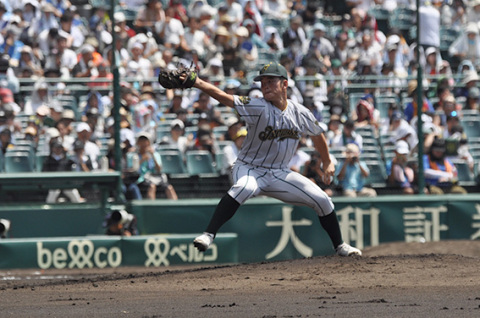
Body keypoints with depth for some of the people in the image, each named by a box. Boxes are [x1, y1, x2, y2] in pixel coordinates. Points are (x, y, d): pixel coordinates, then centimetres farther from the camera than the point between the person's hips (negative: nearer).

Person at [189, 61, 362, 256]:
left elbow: (317, 134, 16)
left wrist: (327, 163, 26)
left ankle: (340, 246, 25)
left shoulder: (300, 113, -5)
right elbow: (225, 98, -33)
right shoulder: (258, 107, -19)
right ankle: (208, 235, -42)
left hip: (280, 175, 5)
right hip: (250, 170, -5)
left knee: (322, 201, 2)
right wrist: (197, 83, -47)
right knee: (243, 188, -38)